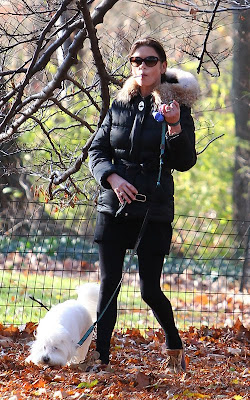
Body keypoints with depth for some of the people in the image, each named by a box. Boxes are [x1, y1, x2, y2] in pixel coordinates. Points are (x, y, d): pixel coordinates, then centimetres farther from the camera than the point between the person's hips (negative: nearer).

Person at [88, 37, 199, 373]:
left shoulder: (176, 106, 0)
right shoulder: (120, 106, 11)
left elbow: (185, 162, -5)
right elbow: (97, 150, 10)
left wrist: (175, 126, -21)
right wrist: (112, 177, -10)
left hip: (155, 209, -3)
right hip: (114, 206, 3)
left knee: (150, 290, 0)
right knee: (108, 284, -2)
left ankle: (174, 344, 25)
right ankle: (101, 357, 1)